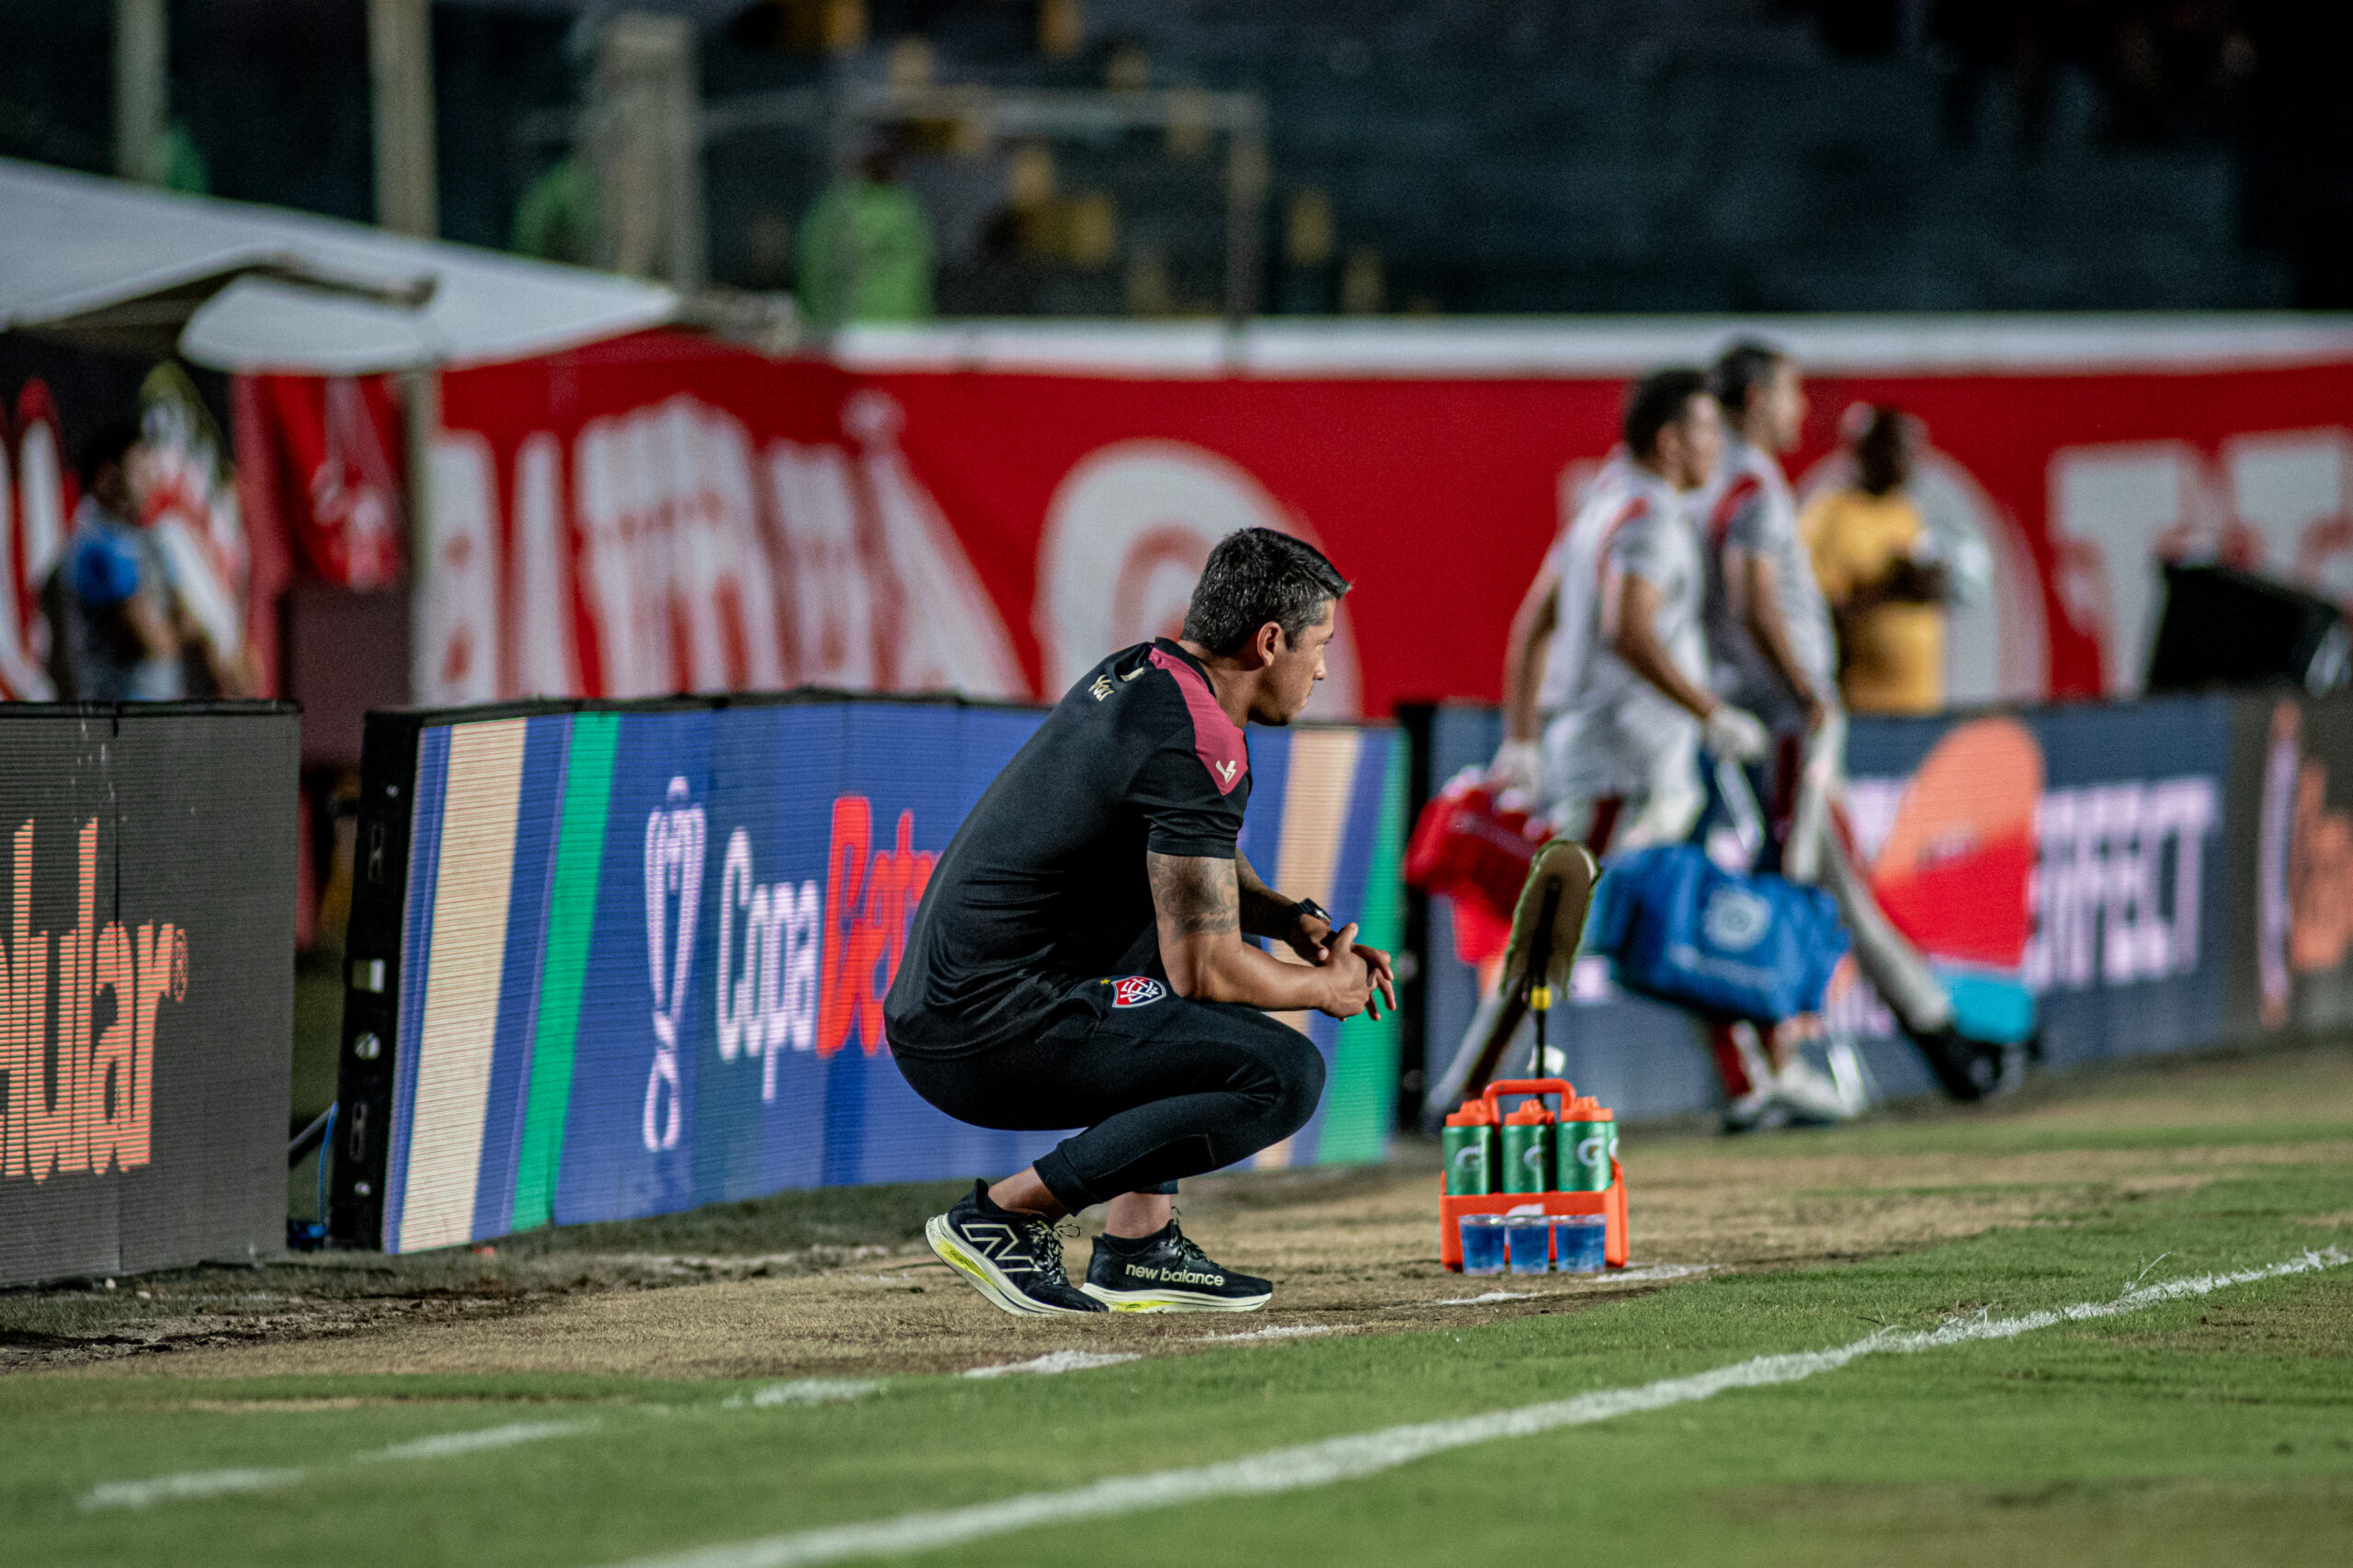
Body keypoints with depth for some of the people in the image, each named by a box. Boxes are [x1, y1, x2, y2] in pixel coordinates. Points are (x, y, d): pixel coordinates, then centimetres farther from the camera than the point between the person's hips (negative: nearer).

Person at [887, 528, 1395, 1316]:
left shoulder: (1134, 675, 14)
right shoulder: (1196, 750, -16)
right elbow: (1203, 970, -16)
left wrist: (1297, 923, 15)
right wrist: (1328, 989, 2)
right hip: (990, 1038, -10)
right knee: (1284, 1075, -17)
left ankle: (1137, 1248, 18)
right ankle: (1005, 1214, -10)